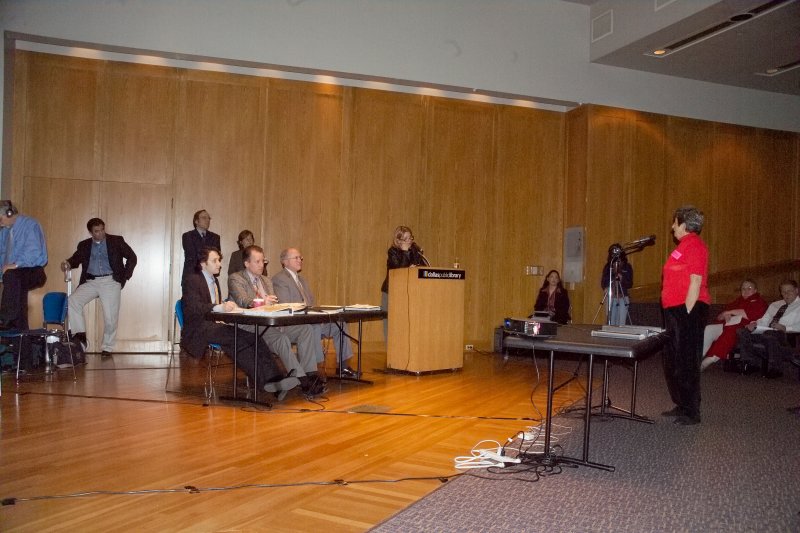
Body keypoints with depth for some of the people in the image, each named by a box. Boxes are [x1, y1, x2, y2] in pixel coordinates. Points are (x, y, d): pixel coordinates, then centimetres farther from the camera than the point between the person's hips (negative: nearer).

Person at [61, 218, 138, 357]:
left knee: (110, 317, -6)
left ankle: (107, 348, 10)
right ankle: (80, 336, -12)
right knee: (72, 301, -21)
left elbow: (132, 257, 6)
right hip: (90, 282, 3)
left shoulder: (116, 241, 6)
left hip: (111, 281, -3)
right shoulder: (84, 245, 14)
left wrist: (125, 276, -1)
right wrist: (68, 264, -20)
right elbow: (76, 258, 3)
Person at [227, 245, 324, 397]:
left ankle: (310, 373, -21)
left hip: (272, 323, 7)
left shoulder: (267, 280, 24)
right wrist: (262, 302, -37)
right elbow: (243, 301, -16)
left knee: (306, 329, -15)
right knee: (282, 338, -35)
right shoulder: (235, 279, 1)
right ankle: (302, 380, -34)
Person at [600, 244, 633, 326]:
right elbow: (603, 282, 7)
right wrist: (606, 289, -13)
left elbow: (630, 284, 2)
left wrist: (622, 279, -17)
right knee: (611, 323, 2)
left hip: (622, 298, -1)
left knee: (621, 324, -4)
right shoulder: (608, 266, 6)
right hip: (610, 298, 1)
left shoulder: (627, 266, 3)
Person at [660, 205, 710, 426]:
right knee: (672, 362, 17)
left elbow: (696, 282, -19)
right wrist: (678, 316, 20)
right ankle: (681, 406, 28)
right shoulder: (684, 244, 17)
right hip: (676, 310, 11)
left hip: (688, 310, -11)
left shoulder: (694, 245, -13)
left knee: (686, 362, -4)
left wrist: (686, 315, -20)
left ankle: (691, 412, 5)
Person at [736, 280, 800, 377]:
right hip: (766, 332, 6)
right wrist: (754, 324, 1)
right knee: (742, 332, -16)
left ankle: (774, 369, -26)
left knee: (770, 335, -40)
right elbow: (764, 321, 23)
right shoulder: (775, 305, 29)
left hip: (785, 335, -6)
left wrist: (785, 328, -23)